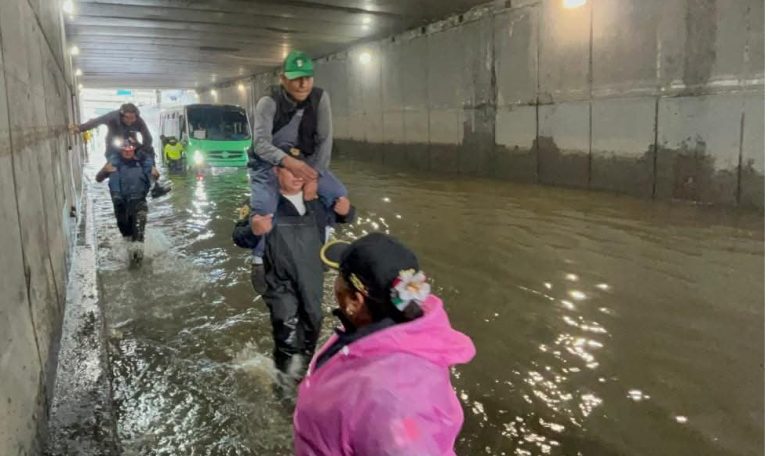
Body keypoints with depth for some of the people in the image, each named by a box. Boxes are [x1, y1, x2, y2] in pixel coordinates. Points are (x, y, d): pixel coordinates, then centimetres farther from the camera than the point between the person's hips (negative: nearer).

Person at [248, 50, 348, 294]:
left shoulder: (320, 98, -14)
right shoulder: (268, 103, -23)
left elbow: (325, 140, -14)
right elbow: (260, 143, -35)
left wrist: (315, 176, -23)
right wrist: (288, 161, -54)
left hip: (303, 160, 4)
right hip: (268, 162, -4)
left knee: (338, 194, -9)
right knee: (264, 207, -29)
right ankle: (259, 259, -3)